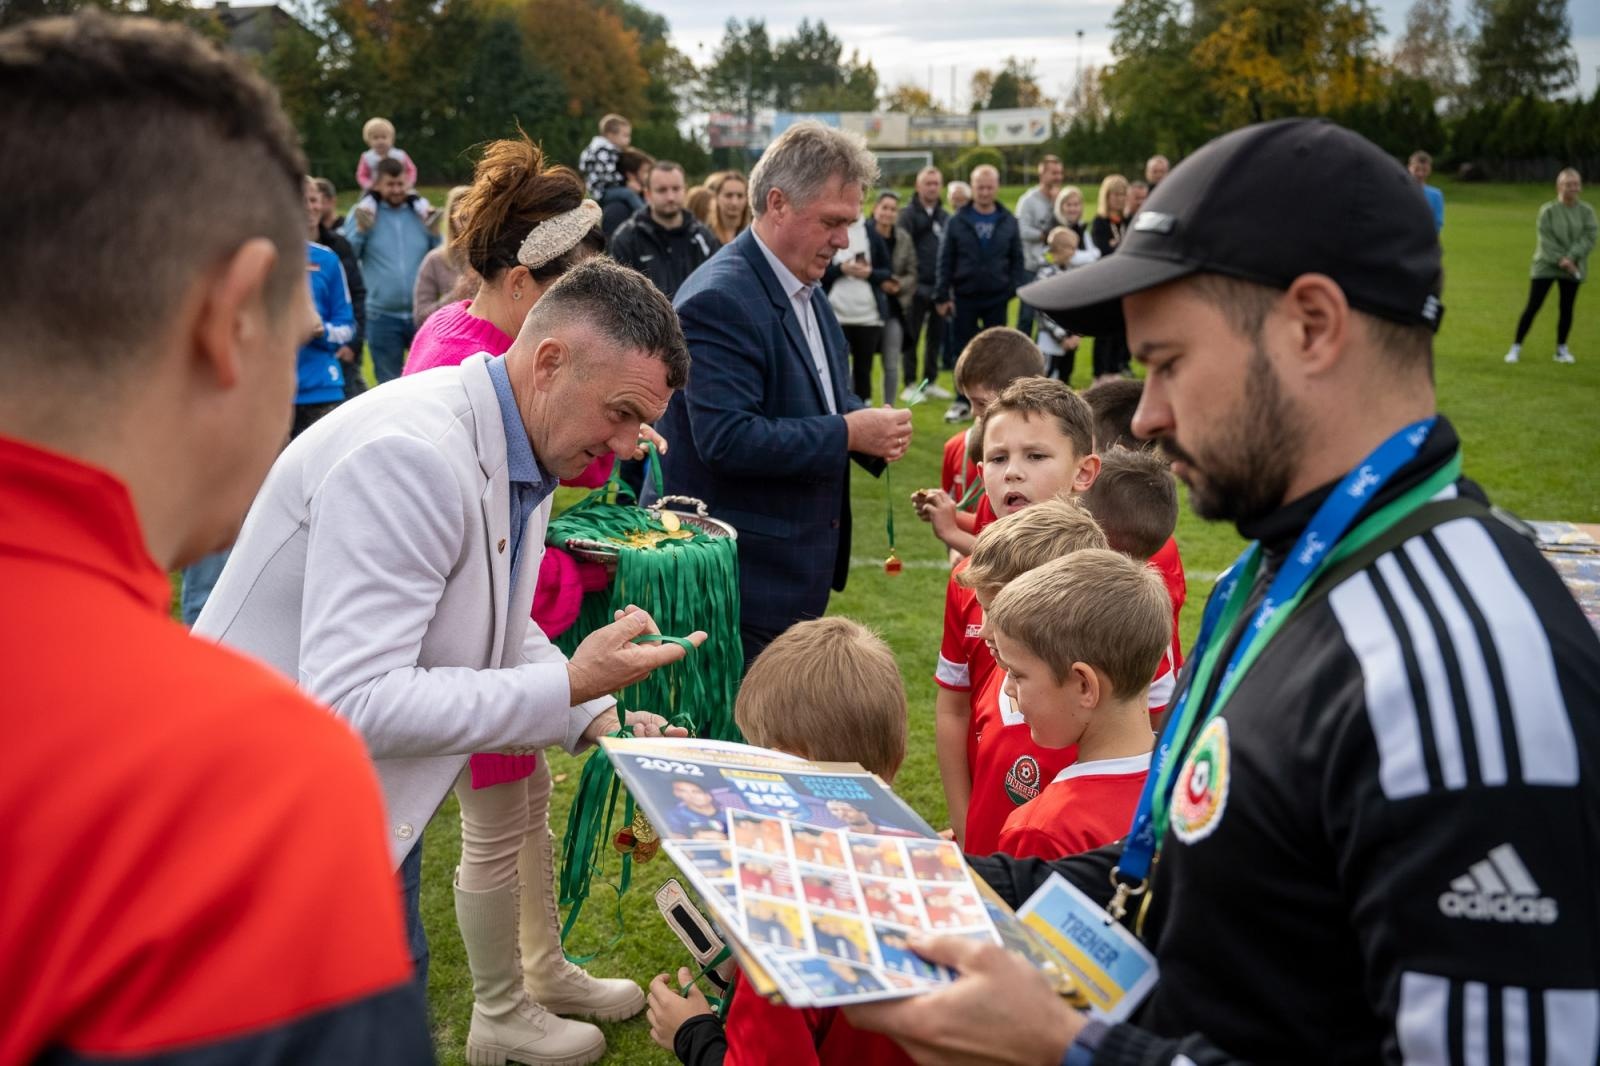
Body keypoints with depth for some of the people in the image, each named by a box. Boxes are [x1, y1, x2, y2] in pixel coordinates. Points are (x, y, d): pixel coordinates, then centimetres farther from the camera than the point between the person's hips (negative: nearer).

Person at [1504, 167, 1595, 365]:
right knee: (1532, 306, -4)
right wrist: (1560, 260, -19)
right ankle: (1516, 347, 3)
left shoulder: (1586, 211, 2)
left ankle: (1562, 349, 20)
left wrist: (1571, 258, -18)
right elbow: (1545, 238, -10)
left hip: (1572, 268, 3)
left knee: (1567, 308, 8)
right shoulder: (1548, 210, -5)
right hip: (1545, 266, -2)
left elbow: (1590, 236, -6)